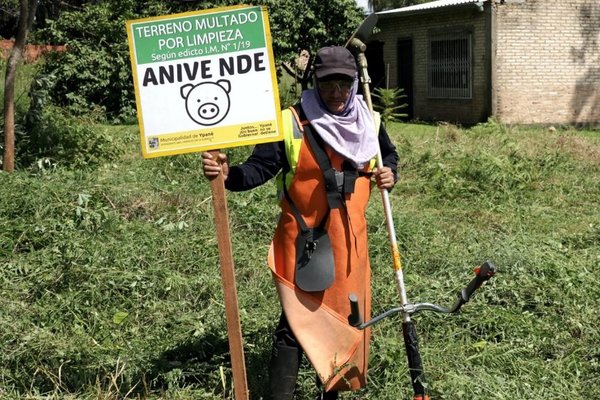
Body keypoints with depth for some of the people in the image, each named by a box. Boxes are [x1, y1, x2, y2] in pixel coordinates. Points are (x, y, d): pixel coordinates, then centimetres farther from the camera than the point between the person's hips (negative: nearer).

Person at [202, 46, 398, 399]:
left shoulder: (369, 122, 5)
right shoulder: (291, 122, -10)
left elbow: (389, 155, 23)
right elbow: (260, 168, -14)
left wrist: (389, 174, 1)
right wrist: (229, 174, -34)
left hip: (350, 237, 5)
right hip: (303, 238, -5)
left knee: (347, 315, 14)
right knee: (298, 320, -5)